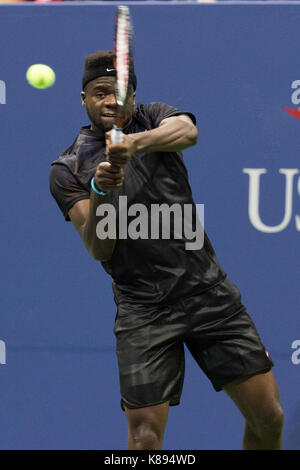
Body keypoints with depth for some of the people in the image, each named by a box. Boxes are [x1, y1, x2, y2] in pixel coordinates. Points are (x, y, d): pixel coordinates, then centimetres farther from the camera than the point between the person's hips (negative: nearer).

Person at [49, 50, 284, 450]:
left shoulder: (154, 119, 6)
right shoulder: (68, 170, 2)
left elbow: (187, 131, -20)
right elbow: (100, 250, -8)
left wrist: (136, 143, -40)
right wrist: (100, 191, -26)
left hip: (210, 292, 2)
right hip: (142, 309, -2)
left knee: (268, 417, -1)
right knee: (145, 435, -12)